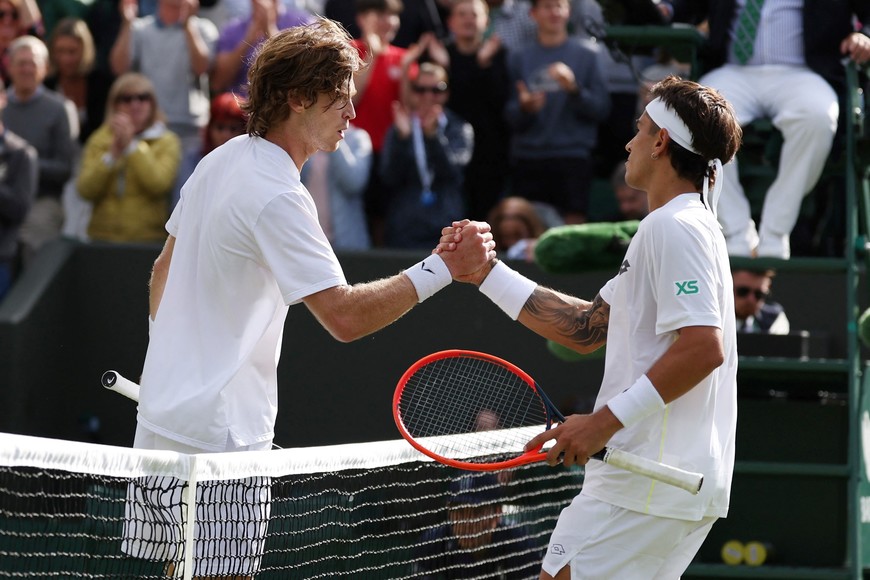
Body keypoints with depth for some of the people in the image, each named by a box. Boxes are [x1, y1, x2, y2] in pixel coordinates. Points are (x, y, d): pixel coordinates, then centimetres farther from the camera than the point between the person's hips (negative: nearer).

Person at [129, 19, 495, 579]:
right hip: (218, 435, -10)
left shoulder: (220, 161, 10)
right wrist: (443, 268, -25)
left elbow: (164, 270, 20)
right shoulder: (278, 196, -19)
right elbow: (344, 316, -25)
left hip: (162, 419, 10)